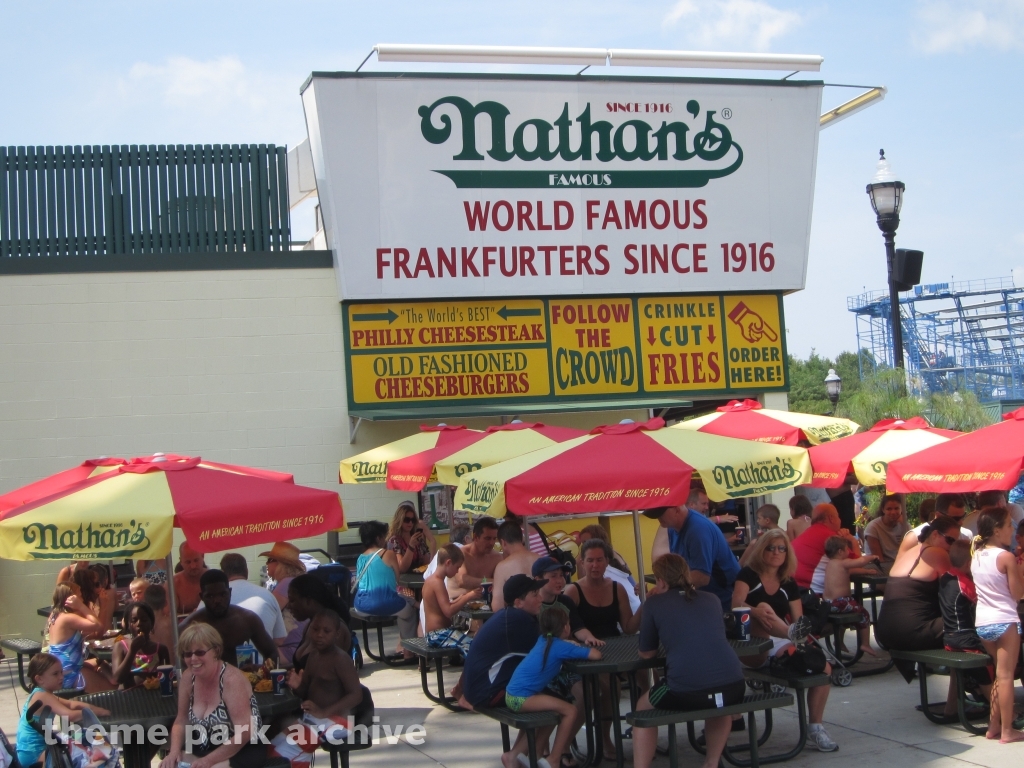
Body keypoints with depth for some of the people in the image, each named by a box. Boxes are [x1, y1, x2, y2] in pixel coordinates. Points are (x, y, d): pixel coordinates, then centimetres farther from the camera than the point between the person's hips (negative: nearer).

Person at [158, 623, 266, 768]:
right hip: (204, 750, 7)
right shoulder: (188, 677, -2)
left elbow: (244, 733, -25)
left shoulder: (231, 680, -22)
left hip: (242, 753, -6)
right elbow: (181, 721, 3)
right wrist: (174, 752, -14)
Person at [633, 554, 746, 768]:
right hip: (733, 687, 4)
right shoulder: (712, 600, 21)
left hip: (685, 692, -4)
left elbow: (646, 653, 18)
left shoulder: (655, 603, 9)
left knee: (643, 707, 28)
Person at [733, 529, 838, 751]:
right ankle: (793, 633, -60)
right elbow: (736, 604, -15)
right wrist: (755, 611, -36)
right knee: (765, 609, -32)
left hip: (781, 646, 4)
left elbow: (798, 619, 9)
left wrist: (803, 637, -12)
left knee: (824, 667, -18)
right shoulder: (749, 574, 3)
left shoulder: (788, 584, 15)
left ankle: (815, 728, -11)